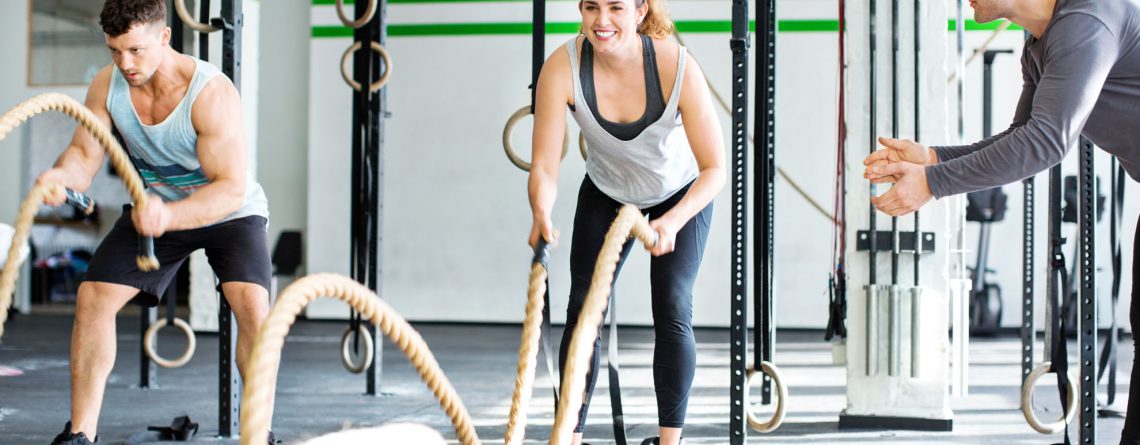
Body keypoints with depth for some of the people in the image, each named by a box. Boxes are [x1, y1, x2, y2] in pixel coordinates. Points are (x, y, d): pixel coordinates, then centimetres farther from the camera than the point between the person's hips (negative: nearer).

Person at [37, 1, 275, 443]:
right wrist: (62, 173, -40)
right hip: (154, 206, 5)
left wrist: (169, 216, -52)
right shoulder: (106, 85, -16)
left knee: (252, 303, -27)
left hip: (229, 210, -4)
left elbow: (232, 188, -35)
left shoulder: (212, 93, -32)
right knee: (92, 297, -8)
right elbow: (85, 154, -14)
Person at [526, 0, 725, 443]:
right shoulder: (562, 68, -31)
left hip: (680, 194, -2)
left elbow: (715, 169, -29)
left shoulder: (678, 67, -35)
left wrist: (673, 222, -46)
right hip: (606, 194, 2)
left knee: (672, 312, -12)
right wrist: (542, 214, -52)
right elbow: (544, 165, -31)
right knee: (583, 309, -5)